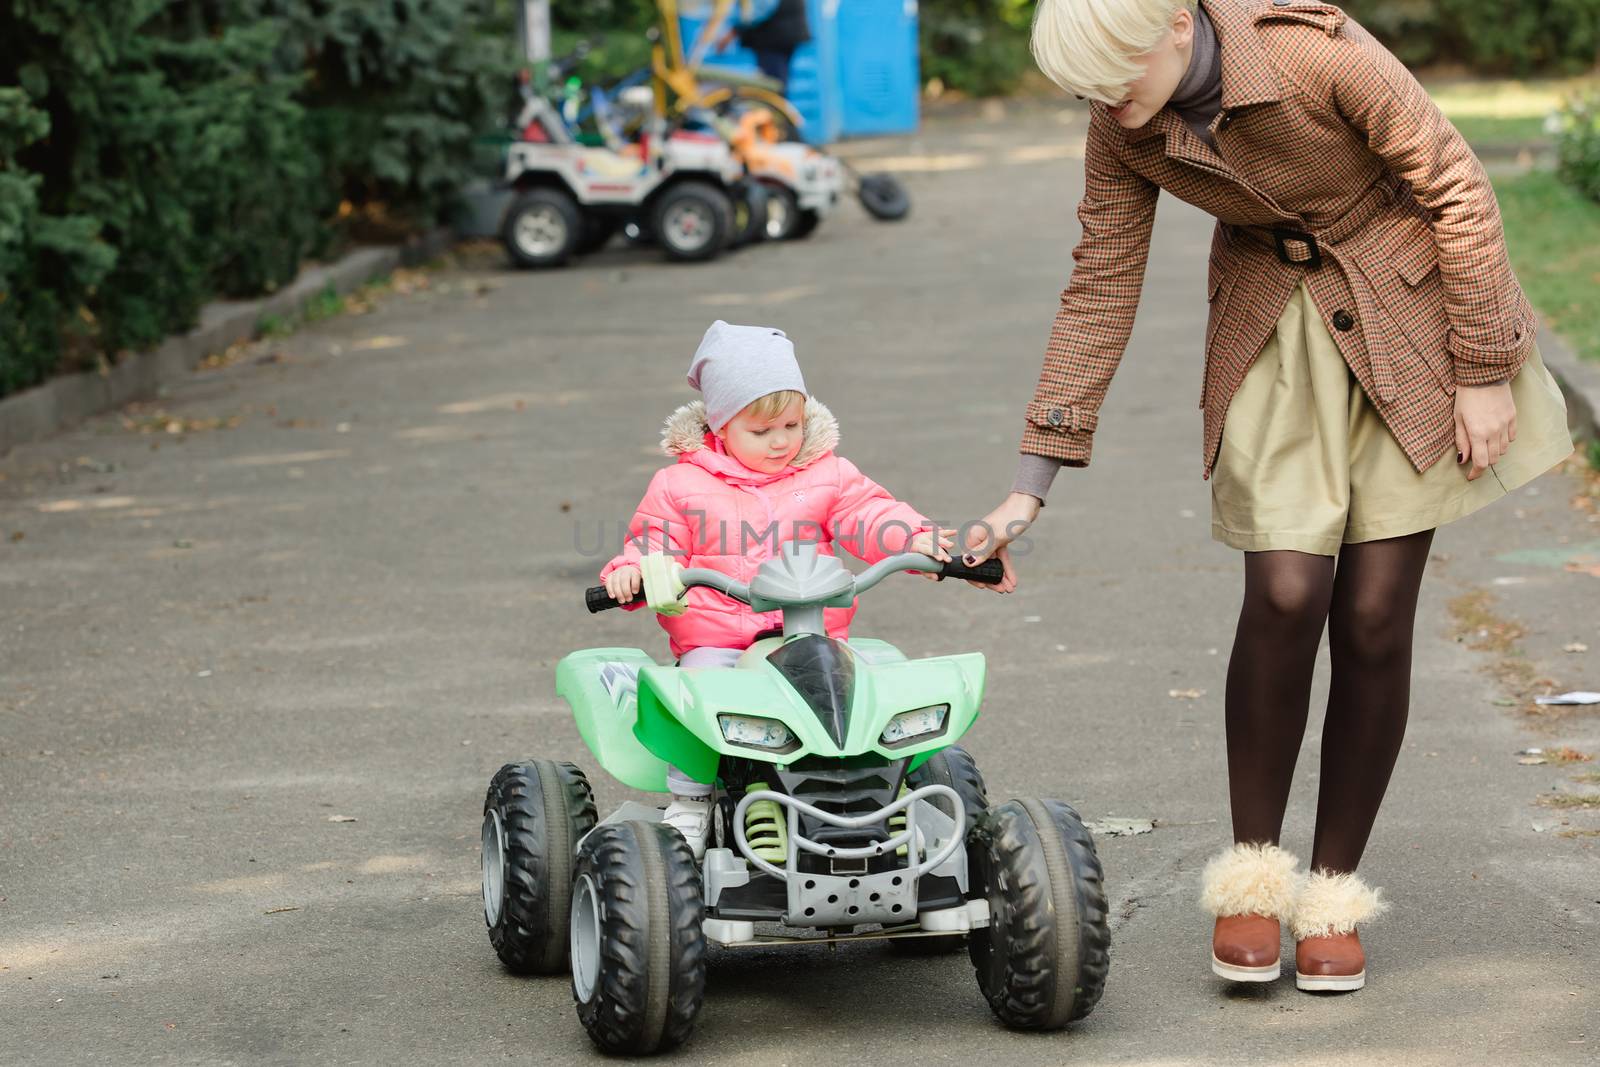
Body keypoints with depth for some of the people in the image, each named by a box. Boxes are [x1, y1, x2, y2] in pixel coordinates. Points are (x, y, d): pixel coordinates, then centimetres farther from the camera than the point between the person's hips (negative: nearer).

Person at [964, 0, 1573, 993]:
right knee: (1286, 595, -14)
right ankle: (1253, 871, 4)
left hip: (1408, 314, -3)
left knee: (1375, 614, -3)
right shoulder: (1124, 130, -13)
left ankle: (1334, 892, 11)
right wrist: (1031, 485, -6)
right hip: (1271, 330, 3)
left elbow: (1458, 190, -18)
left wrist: (1484, 372, -13)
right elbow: (1100, 293, -4)